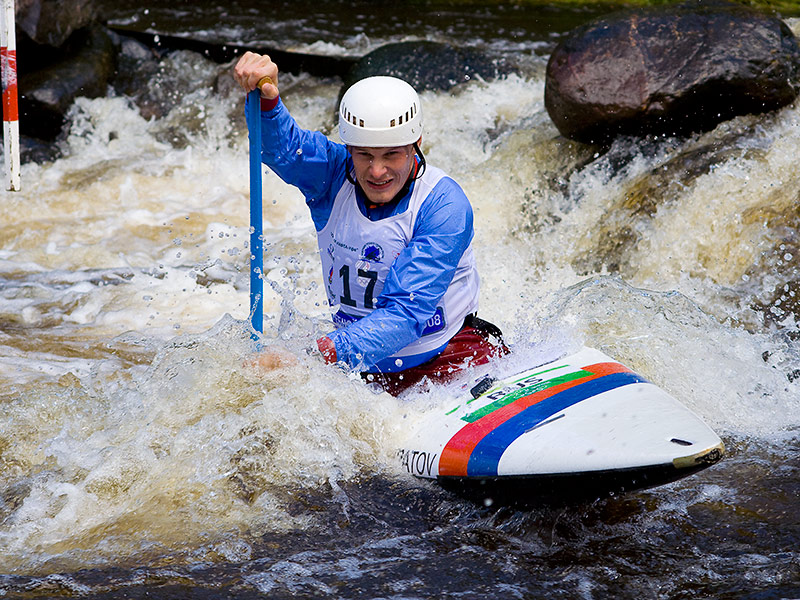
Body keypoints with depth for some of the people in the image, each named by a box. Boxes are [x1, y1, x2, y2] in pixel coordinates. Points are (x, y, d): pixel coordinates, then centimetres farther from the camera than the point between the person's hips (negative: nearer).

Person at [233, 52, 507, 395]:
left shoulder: (443, 206, -19)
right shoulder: (334, 175, -5)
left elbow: (406, 313, -27)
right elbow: (281, 146, -26)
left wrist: (322, 353, -40)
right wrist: (266, 99, -48)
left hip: (451, 359, -4)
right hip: (367, 373, 4)